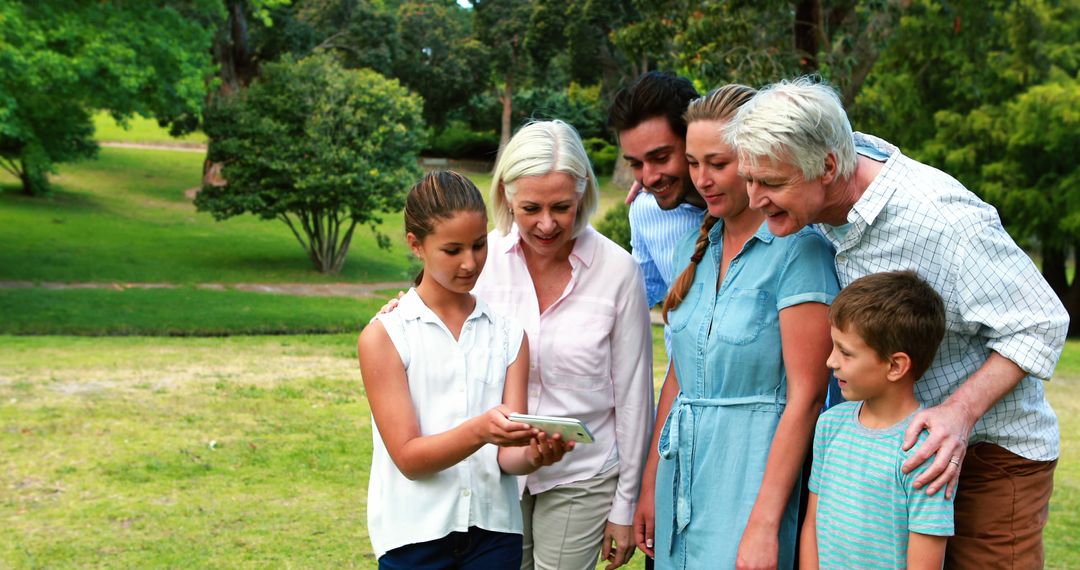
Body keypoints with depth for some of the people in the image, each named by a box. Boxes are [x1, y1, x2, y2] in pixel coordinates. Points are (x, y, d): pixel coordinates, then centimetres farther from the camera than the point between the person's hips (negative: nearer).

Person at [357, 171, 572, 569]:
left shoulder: (508, 333, 2)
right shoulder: (383, 337, -7)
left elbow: (507, 456, -3)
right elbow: (408, 457, -12)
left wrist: (534, 454, -25)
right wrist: (479, 431, -29)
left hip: (493, 532, 3)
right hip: (415, 536, -2)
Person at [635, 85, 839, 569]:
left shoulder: (798, 249, -12)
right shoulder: (696, 248, 9)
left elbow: (805, 395, -15)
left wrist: (764, 525, -18)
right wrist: (650, 485, 12)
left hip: (753, 471, -6)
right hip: (683, 472, 6)